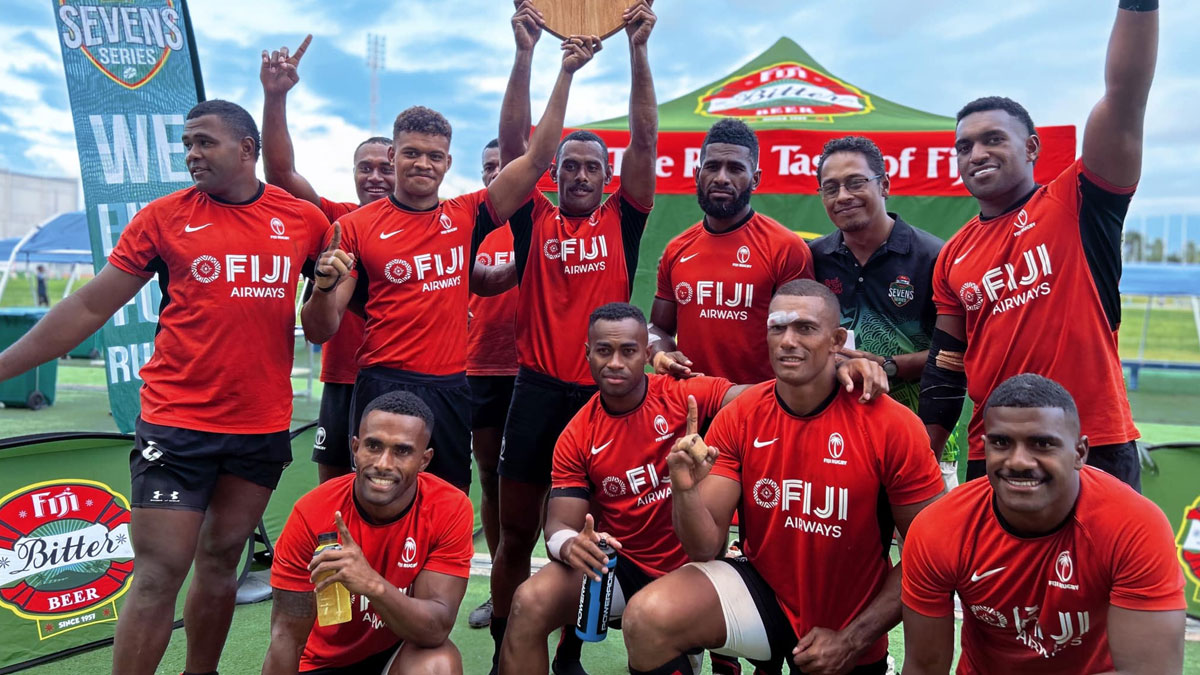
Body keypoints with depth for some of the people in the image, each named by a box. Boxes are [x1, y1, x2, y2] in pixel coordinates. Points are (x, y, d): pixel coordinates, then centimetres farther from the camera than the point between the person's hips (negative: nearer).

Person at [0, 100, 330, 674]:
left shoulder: (305, 221, 3)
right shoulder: (164, 217, 0)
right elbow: (89, 308, 3)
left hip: (263, 426, 2)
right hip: (175, 422, -2)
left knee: (221, 561, 15)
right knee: (160, 573, -1)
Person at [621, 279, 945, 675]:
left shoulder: (893, 426, -18)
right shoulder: (738, 418, -11)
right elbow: (705, 548, -12)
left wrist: (851, 641, -13)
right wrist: (686, 491, -33)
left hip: (852, 632, 0)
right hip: (762, 589, 1)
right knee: (647, 618, -22)